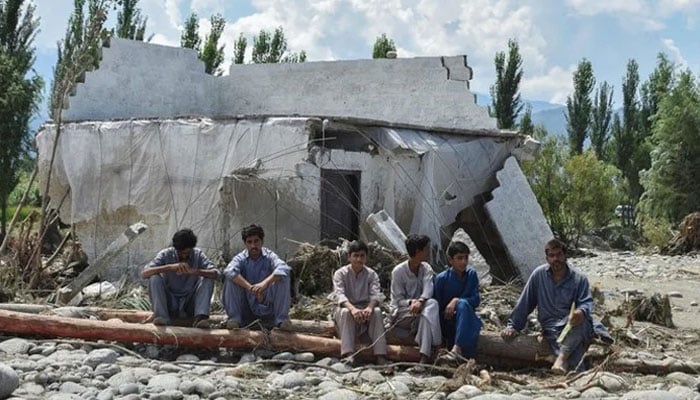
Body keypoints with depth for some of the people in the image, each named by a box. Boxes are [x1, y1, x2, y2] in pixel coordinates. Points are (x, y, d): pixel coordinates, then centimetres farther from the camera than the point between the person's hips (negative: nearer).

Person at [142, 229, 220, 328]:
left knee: (208, 278, -18)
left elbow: (216, 274, -16)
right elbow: (144, 273, -22)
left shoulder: (198, 254, -3)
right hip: (169, 304, -1)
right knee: (154, 277, -22)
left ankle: (200, 316, -30)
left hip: (189, 305, 1)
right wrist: (170, 267, -35)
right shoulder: (166, 254, -7)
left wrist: (195, 272, -35)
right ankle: (161, 316, -29)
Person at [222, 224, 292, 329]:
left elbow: (283, 268, -28)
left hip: (268, 309, 0)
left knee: (282, 277, -21)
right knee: (230, 278, -19)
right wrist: (250, 287, -40)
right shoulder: (240, 258, -4)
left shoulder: (269, 256, -6)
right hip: (246, 311, 1)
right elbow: (229, 271, -28)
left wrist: (265, 283, -44)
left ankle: (281, 319, -20)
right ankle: (234, 318, -17)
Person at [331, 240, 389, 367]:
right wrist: (352, 308, -42)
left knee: (377, 311, -30)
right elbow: (339, 295, -21)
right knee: (345, 312, -35)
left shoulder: (371, 274, 2)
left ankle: (380, 356, -37)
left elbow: (375, 294, -14)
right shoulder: (340, 273, -4)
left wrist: (369, 307, -39)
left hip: (365, 310, 1)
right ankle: (348, 354, -45)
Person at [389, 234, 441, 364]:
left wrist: (420, 301, -39)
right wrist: (411, 302, -32)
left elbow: (428, 290, -16)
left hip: (420, 307, 4)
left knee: (431, 304, -33)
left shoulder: (426, 268, 2)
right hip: (401, 313, -4)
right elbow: (398, 300, -10)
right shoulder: (398, 271, -9)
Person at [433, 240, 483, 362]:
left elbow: (476, 300, -6)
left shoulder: (471, 274, -2)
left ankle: (456, 349, -46)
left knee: (463, 303, -33)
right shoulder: (442, 278, -8)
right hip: (446, 322, 0)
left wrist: (456, 301, -22)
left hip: (466, 319, 0)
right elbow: (436, 305, -2)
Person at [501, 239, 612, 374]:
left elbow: (587, 302, -5)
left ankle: (561, 357, -43)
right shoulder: (539, 274, 4)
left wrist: (582, 311, -30)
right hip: (552, 328, 1)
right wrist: (513, 326, 6)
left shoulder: (579, 279, 3)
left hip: (573, 325, 0)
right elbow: (525, 302, 8)